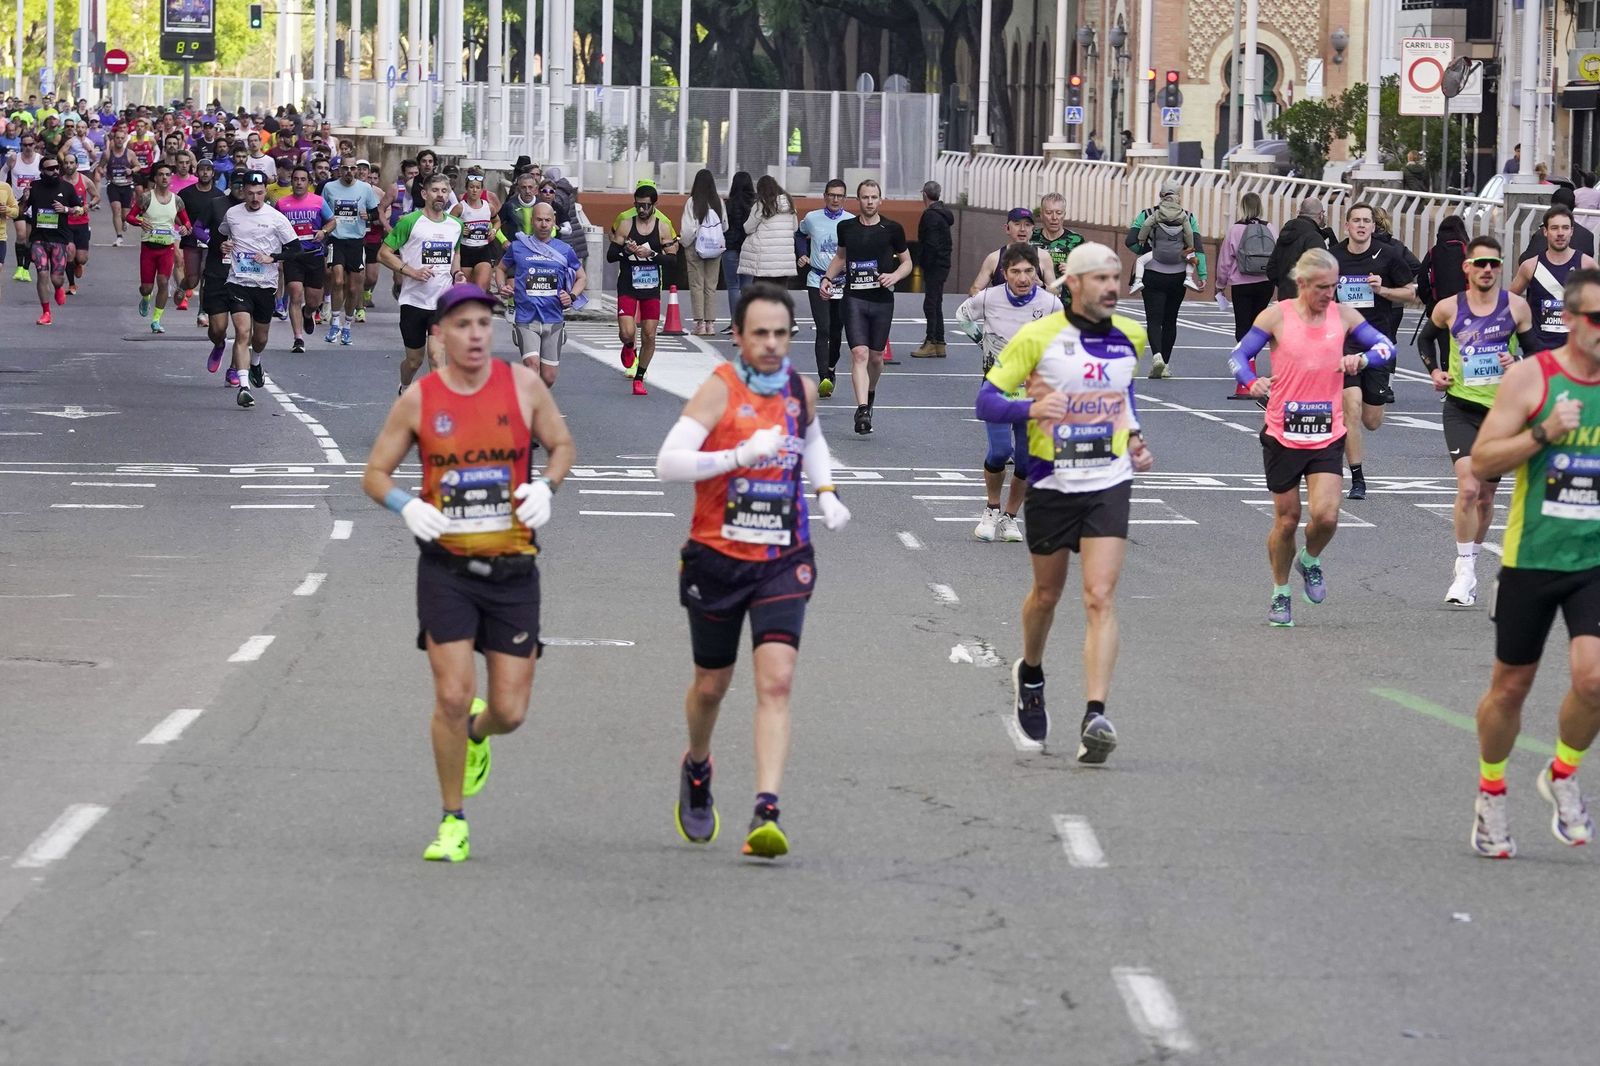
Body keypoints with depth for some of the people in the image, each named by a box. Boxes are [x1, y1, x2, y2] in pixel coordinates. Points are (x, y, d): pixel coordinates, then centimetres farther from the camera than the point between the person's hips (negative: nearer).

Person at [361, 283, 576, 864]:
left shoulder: (523, 384, -1)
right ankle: (453, 822, 6)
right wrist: (406, 506, -15)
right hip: (446, 567, -1)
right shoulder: (419, 399, -2)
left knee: (510, 711, 1)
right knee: (452, 696, -11)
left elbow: (563, 445, 12)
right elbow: (375, 473, 6)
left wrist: (546, 487, -9)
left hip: (513, 568, 1)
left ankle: (478, 734, 40)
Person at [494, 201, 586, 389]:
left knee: (548, 378, 5)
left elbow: (582, 278, 17)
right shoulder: (518, 247, 4)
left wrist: (572, 296, -3)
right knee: (532, 363, -24)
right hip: (526, 318, -2)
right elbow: (500, 268, 21)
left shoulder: (565, 250, 7)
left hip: (553, 320, 2)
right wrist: (501, 286, 0)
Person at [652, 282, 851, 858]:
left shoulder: (800, 390, 3)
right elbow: (668, 463, -24)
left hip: (782, 561, 2)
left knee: (776, 681, -14)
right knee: (711, 684, 14)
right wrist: (740, 454, -33)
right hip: (718, 558, -2)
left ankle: (766, 814, -21)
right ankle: (696, 768, 46)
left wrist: (827, 491, 11)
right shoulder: (720, 389, -13)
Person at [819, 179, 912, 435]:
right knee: (859, 353, -15)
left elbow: (907, 262, 9)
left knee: (876, 356, 12)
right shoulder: (846, 227, 5)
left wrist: (894, 276, -11)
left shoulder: (892, 229, 0)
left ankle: (870, 393, 43)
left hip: (882, 299, 1)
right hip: (854, 298, -1)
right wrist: (827, 278, 9)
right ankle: (862, 410, -23)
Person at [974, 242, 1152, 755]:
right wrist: (1030, 407, -27)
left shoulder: (1130, 337, 4)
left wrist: (1135, 436, 10)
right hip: (1051, 482, -1)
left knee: (1100, 598, -13)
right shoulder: (1037, 337, -9)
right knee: (1047, 593, 16)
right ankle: (1030, 674, 47)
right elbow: (986, 400, -8)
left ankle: (1094, 717, -21)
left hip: (1109, 482, 1)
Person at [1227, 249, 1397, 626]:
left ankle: (1310, 561, 18)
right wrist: (1252, 382, -25)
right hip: (1282, 434, -1)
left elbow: (1387, 347, 5)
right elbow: (1239, 355, -3)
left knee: (1326, 515, -15)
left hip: (1328, 436, 1)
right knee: (1286, 519, 6)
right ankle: (1280, 593, 27)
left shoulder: (1343, 316, 3)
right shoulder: (1277, 316, -3)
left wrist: (1361, 358, -18)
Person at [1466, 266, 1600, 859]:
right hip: (1532, 558, -2)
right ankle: (1490, 794, 30)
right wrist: (1543, 434, -21)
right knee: (1511, 685, 8)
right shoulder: (1530, 377, -7)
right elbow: (1481, 463, -8)